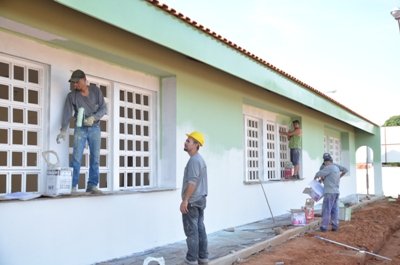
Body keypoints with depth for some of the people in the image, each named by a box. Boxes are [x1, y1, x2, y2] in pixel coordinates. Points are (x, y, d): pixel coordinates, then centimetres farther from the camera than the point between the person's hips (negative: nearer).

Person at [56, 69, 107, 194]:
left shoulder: (96, 91, -1)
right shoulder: (72, 95, -2)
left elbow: (103, 108, -2)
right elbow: (67, 113, -7)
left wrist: (93, 117, -19)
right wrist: (63, 130, -19)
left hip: (95, 128, 1)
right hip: (80, 128, -1)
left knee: (95, 158, -1)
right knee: (76, 158, -8)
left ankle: (92, 185, 4)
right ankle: (72, 186, -6)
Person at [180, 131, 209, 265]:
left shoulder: (194, 160, -15)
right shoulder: (200, 159, 17)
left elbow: (192, 182, -23)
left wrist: (185, 200, -22)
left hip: (192, 201, -10)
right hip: (200, 199, 10)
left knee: (192, 231, -5)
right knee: (200, 229, 11)